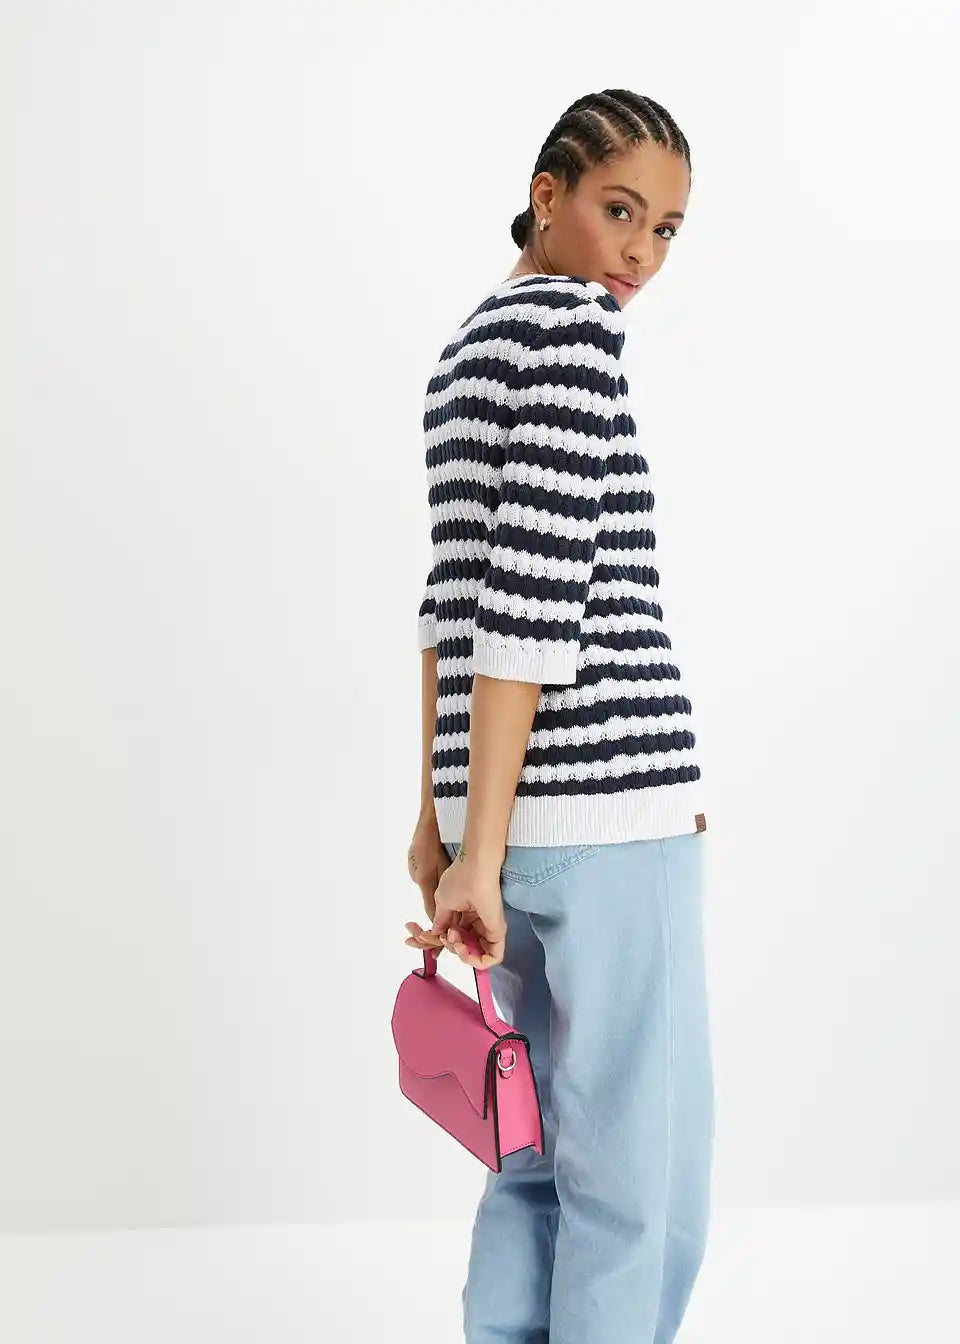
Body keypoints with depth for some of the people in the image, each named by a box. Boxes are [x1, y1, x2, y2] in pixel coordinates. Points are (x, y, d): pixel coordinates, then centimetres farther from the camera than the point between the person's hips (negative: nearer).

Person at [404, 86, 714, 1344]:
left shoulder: (469, 345, 19)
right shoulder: (575, 323, -9)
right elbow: (536, 597, -17)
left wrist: (444, 816, 21)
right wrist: (480, 851, -18)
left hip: (508, 799, 9)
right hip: (604, 799, -9)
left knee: (547, 1150, 15)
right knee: (639, 1170, 0)